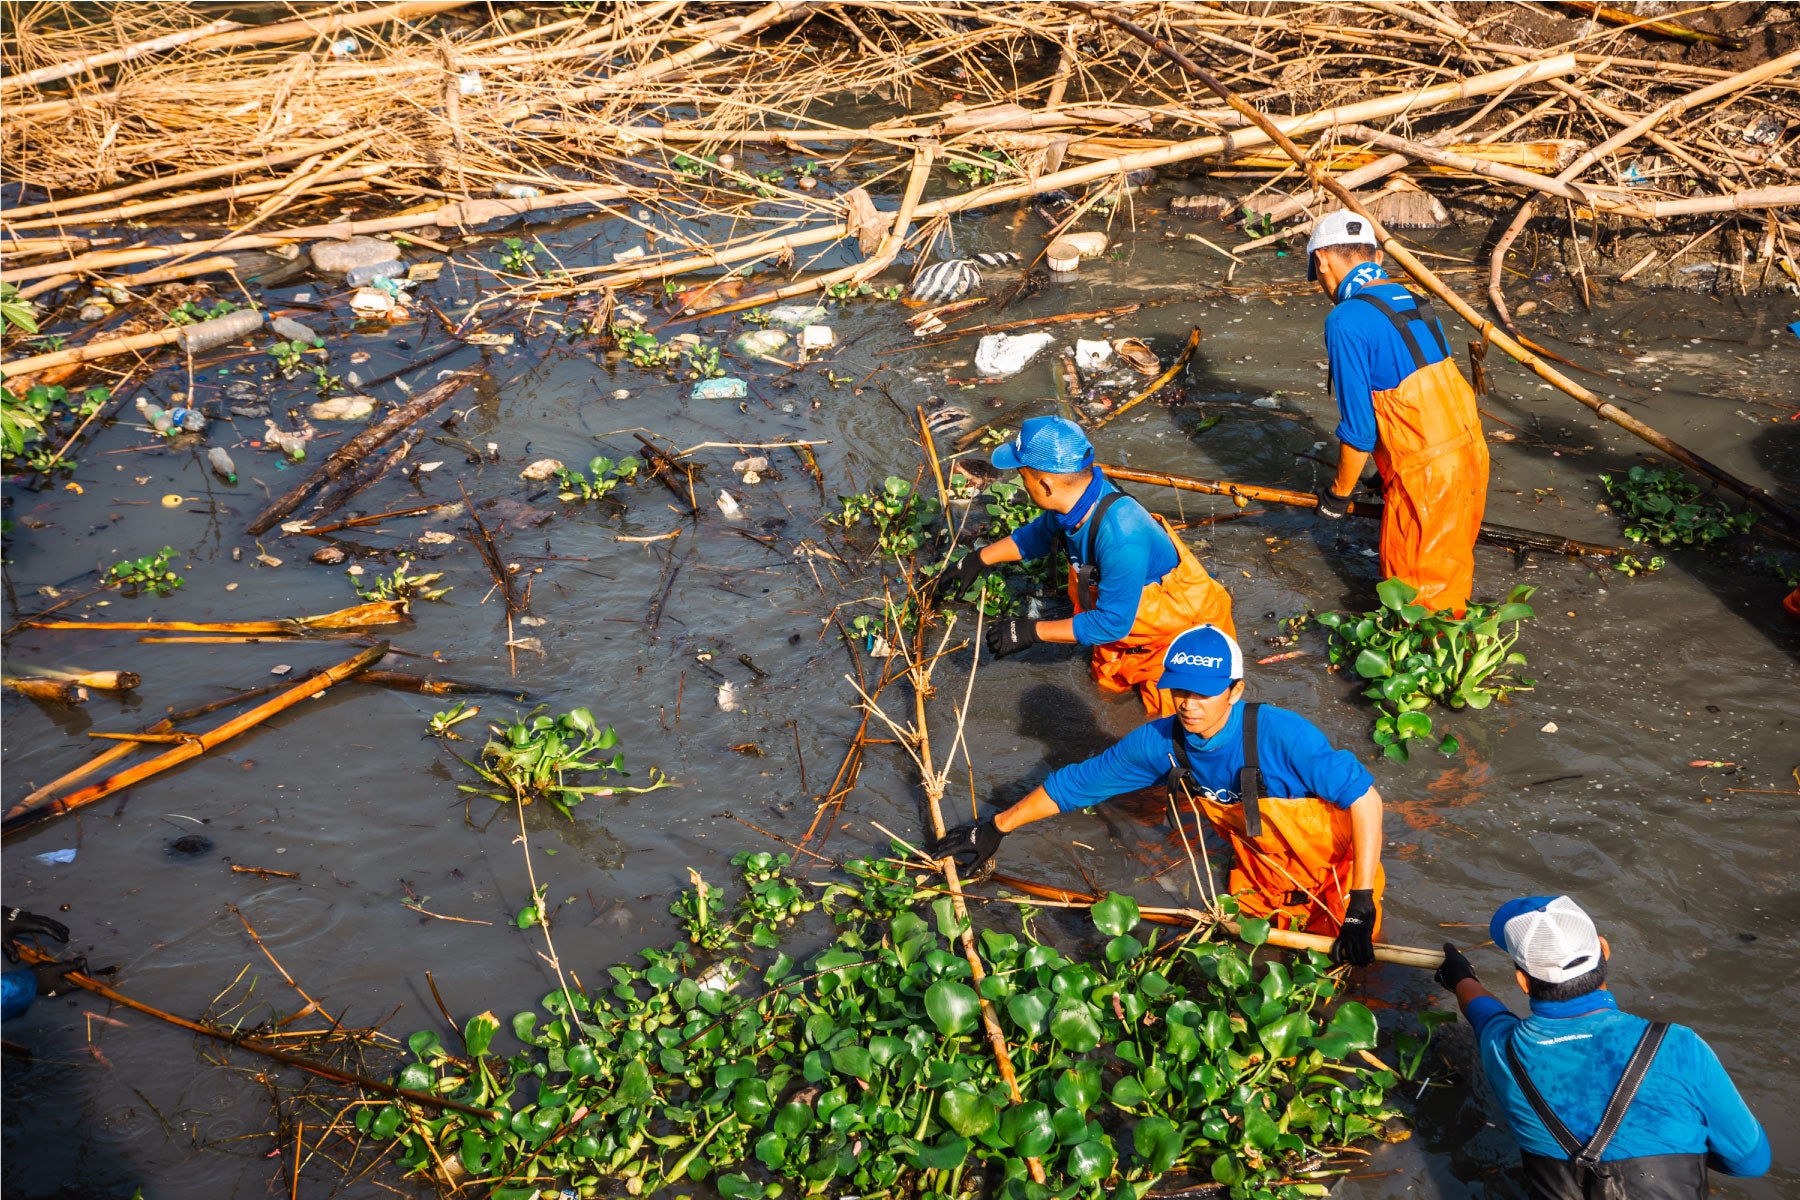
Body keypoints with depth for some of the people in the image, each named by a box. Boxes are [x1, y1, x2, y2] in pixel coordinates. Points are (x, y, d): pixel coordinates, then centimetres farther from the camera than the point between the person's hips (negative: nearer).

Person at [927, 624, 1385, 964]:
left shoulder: (1282, 735, -34)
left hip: (1336, 871, -5)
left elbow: (1364, 797, -32)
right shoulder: (1158, 743, -19)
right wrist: (993, 830, -3)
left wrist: (1362, 905, -36)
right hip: (1260, 874, 5)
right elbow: (1073, 783, -8)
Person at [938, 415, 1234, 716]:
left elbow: (1112, 622, -32)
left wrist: (1032, 631, -27)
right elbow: (1038, 535, 10)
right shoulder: (1076, 499, -16)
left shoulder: (1121, 539, -43)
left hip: (1187, 622, -8)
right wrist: (978, 559, 13)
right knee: (1109, 682, 18)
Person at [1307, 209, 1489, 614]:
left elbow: (1358, 428, -13)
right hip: (1471, 453, 8)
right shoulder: (1411, 301, 11)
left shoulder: (1346, 322, -14)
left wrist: (1338, 494, 2)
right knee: (1451, 572, 25)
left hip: (1426, 472, -8)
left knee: (1416, 594, 11)